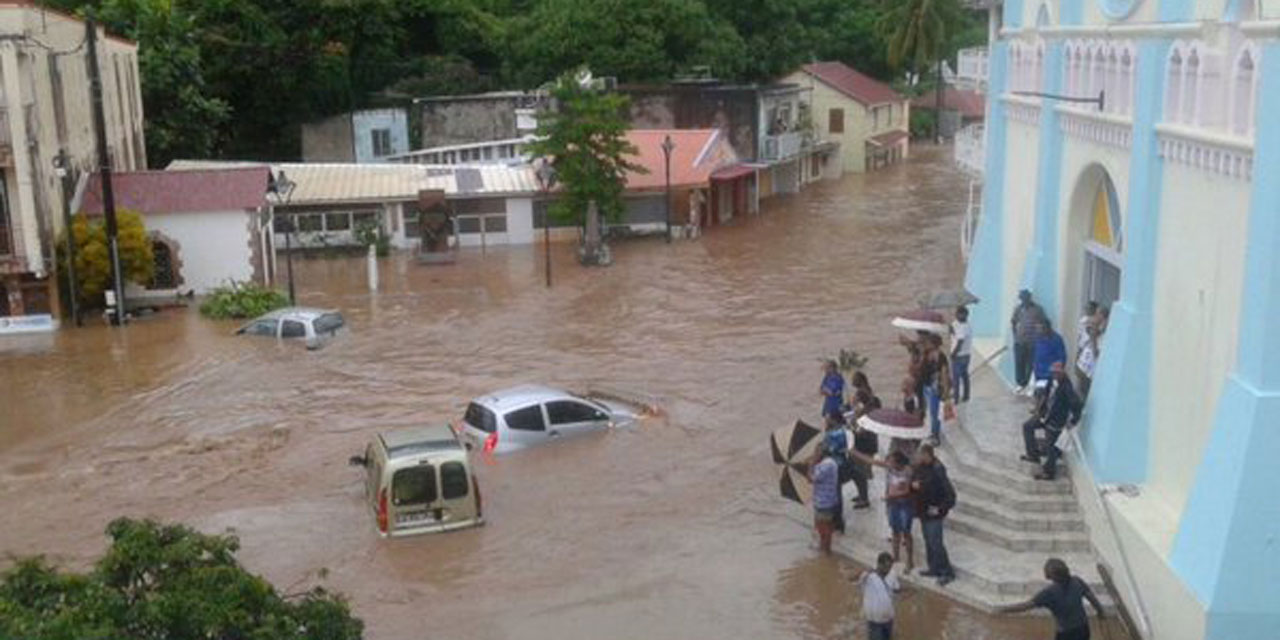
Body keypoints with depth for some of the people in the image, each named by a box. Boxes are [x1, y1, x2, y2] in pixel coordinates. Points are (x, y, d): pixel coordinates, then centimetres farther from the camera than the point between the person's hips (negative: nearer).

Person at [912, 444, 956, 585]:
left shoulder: (937, 472, -25)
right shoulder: (920, 468, -1)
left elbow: (950, 494, -24)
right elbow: (914, 480, 17)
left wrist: (940, 509, -24)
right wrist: (913, 485, -7)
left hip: (933, 514, -8)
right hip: (923, 511, 8)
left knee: (936, 543, -3)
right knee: (928, 542, 19)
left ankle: (947, 573, 10)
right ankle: (934, 569, 33)